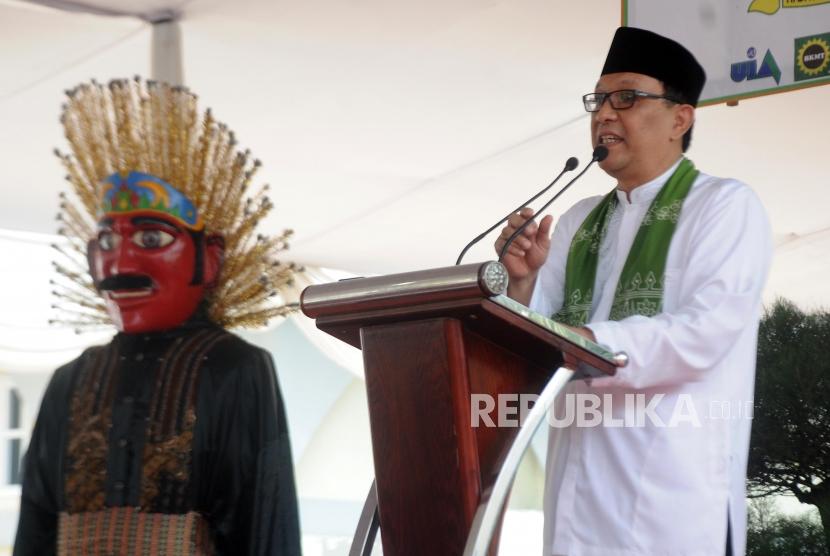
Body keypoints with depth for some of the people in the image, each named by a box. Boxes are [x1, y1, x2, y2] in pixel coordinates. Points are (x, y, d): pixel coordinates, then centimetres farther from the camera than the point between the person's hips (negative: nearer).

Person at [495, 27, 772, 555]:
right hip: (580, 484, 6)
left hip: (671, 489, -5)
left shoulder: (726, 205, -2)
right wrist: (524, 281, -9)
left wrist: (582, 343, -24)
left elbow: (705, 333, -16)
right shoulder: (578, 222, 16)